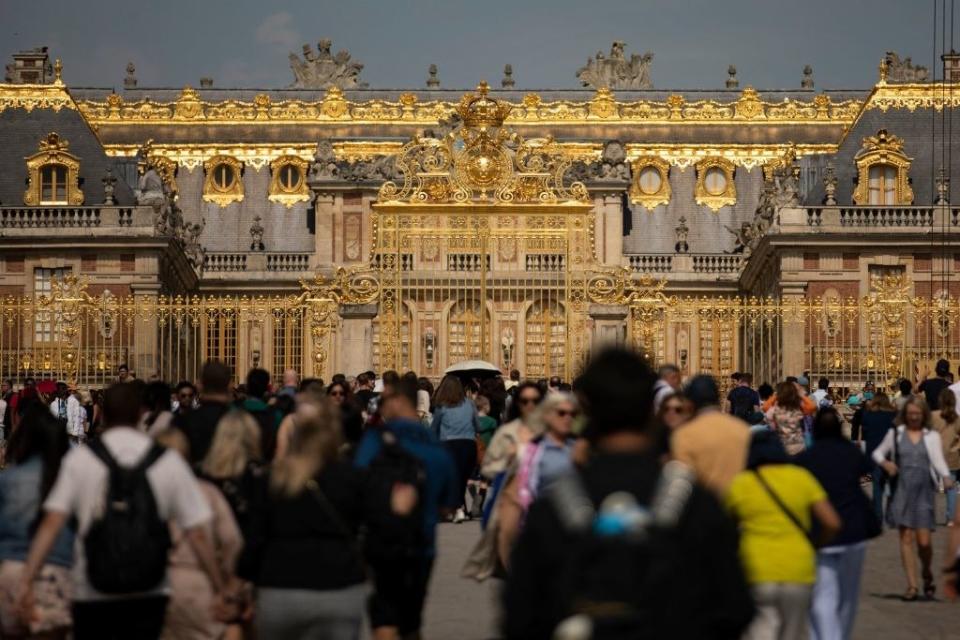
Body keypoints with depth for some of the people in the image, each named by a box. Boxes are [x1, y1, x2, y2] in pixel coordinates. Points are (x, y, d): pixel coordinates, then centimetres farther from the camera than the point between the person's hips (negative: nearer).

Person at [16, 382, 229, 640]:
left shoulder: (80, 458, -2)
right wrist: (219, 587, 6)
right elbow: (197, 534, -2)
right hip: (149, 594, 0)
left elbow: (51, 524, -10)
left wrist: (27, 579, -8)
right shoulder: (169, 461, -1)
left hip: (92, 592, 0)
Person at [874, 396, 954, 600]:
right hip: (902, 490, 0)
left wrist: (946, 477, -22)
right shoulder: (895, 434, 7)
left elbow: (938, 460, -3)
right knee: (906, 538, -4)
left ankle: (927, 574, 25)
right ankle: (911, 585, 1)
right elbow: (878, 453, 14)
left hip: (924, 491, 0)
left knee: (924, 541, -4)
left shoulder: (932, 436, 6)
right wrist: (885, 463, -8)